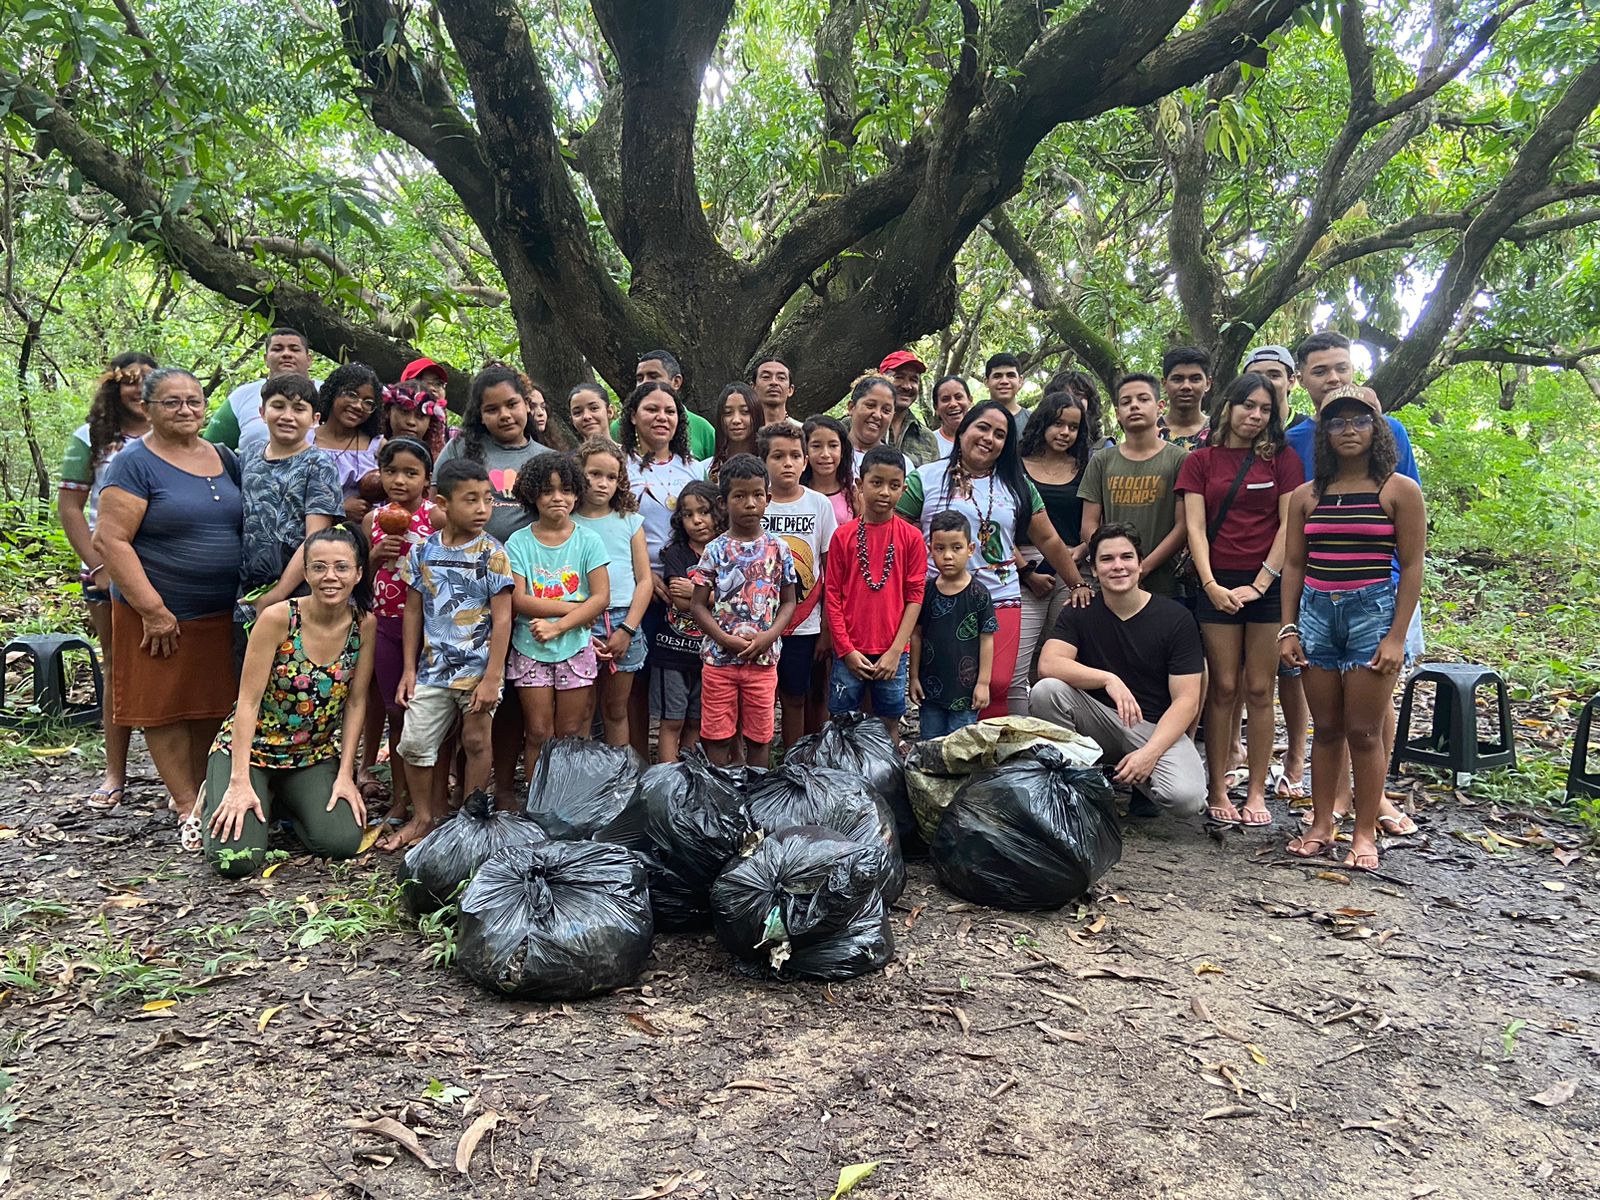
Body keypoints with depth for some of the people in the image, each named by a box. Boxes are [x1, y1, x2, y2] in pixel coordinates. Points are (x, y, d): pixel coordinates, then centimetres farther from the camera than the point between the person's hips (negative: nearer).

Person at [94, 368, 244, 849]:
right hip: (161, 615, -5)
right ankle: (189, 809, 10)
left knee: (211, 708, 11)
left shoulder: (224, 458, 10)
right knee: (165, 709, 2)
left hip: (221, 614, 6)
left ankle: (192, 792, 25)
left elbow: (244, 527, 19)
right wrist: (153, 610, -18)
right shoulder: (135, 463, -9)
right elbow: (110, 540, -15)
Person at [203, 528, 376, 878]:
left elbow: (356, 703, -3)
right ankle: (223, 796, 15)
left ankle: (282, 803, 14)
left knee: (344, 843, -18)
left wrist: (345, 776, -8)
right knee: (235, 860, -19)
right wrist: (240, 782, -22)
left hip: (314, 756, 3)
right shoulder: (278, 618, -19)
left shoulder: (364, 624, -8)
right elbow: (248, 701, -18)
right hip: (249, 747, -3)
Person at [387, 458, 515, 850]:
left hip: (478, 667, -3)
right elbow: (414, 612, 8)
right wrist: (409, 669, 6)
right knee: (414, 744, 7)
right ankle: (423, 817, 26)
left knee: (476, 742, 7)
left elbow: (501, 619, -11)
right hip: (432, 667, 4)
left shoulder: (492, 554, -9)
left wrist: (492, 677, -14)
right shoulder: (423, 551, 2)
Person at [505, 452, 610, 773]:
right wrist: (574, 607, -14)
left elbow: (601, 597, -8)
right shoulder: (519, 542, -2)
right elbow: (518, 601, -10)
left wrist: (557, 626, -17)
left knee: (572, 735, 6)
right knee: (539, 734, 5)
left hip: (575, 649, 0)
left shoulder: (587, 541, -1)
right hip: (530, 650, 0)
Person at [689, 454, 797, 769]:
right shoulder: (715, 550, -2)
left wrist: (769, 636, -12)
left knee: (760, 736, 10)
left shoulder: (778, 548, 2)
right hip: (719, 658, -1)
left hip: (763, 659, 1)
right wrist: (727, 640, -14)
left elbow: (788, 601, 5)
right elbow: (698, 605, -2)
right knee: (717, 736, 6)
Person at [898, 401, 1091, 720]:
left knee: (997, 688, -6)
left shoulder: (1017, 485, 13)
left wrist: (1078, 584, 16)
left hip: (1002, 601, 2)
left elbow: (1049, 541, 17)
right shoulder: (924, 479, 4)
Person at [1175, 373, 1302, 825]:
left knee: (1259, 689, 2)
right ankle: (1217, 790, 7)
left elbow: (1289, 526, 1)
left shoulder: (1282, 460, 8)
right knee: (1224, 688, 0)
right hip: (1218, 586, 0)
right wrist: (1211, 584, -12)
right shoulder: (1200, 461, 8)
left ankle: (1257, 791, 9)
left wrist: (1261, 582, -9)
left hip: (1268, 584, 0)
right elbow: (1195, 526, 0)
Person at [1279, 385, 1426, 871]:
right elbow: (1294, 564, 11)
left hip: (1373, 611, -3)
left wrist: (1397, 636, -9)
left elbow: (1412, 566, -3)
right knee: (1326, 729, 10)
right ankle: (1321, 826, 19)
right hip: (1317, 611, 3)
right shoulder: (1307, 495, 9)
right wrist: (1288, 628, 5)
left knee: (1363, 732, 0)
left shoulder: (1399, 490, -1)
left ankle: (1364, 834, 13)